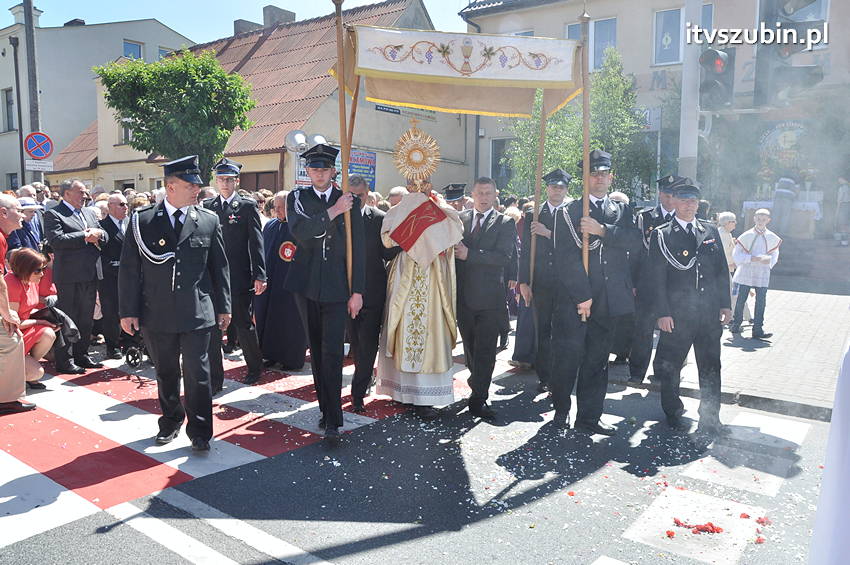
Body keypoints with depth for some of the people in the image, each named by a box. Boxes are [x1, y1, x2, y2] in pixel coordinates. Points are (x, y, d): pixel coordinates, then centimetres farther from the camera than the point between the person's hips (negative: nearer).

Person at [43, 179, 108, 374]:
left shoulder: (89, 212, 18)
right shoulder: (53, 214, -5)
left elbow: (104, 236, 16)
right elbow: (56, 240, -20)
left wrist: (98, 233, -6)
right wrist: (85, 236, -16)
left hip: (91, 274, 7)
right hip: (69, 276, -7)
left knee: (86, 319, 14)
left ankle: (81, 355, 25)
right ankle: (64, 361, 7)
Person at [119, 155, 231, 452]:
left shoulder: (209, 220, 1)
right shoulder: (142, 220, -1)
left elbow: (220, 266, 6)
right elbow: (129, 269, 1)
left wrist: (223, 306, 6)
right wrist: (128, 311, -1)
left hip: (197, 313, -1)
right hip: (157, 314, 1)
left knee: (197, 373, 0)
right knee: (166, 372, 16)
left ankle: (199, 432, 13)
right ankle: (171, 422, 35)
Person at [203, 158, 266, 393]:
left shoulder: (248, 206, 0)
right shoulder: (207, 207, 10)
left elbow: (256, 242, -5)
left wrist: (259, 275, -12)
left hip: (240, 277, -3)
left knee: (244, 325, 8)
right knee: (212, 328, 3)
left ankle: (255, 367, 30)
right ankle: (215, 379, 12)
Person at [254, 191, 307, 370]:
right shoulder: (270, 226, 10)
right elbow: (263, 252, 15)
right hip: (269, 282, 6)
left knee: (290, 323, 3)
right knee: (270, 320, 12)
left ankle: (293, 360, 16)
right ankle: (272, 355, 27)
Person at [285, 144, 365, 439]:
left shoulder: (350, 201, 3)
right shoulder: (297, 198, 5)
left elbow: (357, 248, 2)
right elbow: (299, 232, -14)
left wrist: (357, 291, -2)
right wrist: (333, 211, -17)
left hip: (337, 286, -2)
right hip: (306, 284, 2)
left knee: (332, 351, -8)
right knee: (316, 349, 10)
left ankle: (333, 419, -3)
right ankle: (326, 408, 23)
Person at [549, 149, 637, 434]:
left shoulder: (622, 211, 16)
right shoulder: (569, 213, 2)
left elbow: (631, 238, -4)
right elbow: (567, 256, -7)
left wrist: (602, 230, -18)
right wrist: (582, 296, -13)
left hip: (608, 301, 4)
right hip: (574, 300, -4)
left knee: (597, 361, 10)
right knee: (568, 356, -1)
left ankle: (589, 418, 20)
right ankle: (561, 409, 20)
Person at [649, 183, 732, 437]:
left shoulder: (710, 231, 11)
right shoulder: (662, 235, -3)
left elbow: (722, 270, 13)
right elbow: (657, 277, -7)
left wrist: (725, 304, 7)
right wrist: (663, 313, -12)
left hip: (710, 313, 4)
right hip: (677, 315, -4)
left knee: (711, 368, 10)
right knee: (670, 367, 7)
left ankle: (709, 420, 22)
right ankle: (673, 413, 26)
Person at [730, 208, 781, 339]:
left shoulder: (772, 238, 5)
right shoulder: (746, 236, -3)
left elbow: (775, 254, 16)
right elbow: (736, 255, -5)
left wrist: (769, 261, -6)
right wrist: (753, 258, -17)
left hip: (762, 274, 2)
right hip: (746, 273, -2)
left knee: (761, 302, 0)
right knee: (741, 300, 5)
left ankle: (758, 329, 5)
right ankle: (736, 325, 20)